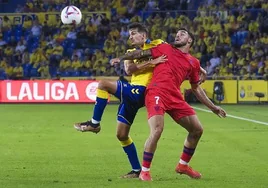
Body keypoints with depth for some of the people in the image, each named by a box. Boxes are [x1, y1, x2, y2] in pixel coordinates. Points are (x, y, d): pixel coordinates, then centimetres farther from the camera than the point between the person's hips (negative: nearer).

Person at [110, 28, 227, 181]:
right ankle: (144, 171, -10)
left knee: (197, 130, 6)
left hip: (175, 98, 5)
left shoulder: (194, 62, 18)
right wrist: (121, 58, -2)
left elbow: (196, 88, 25)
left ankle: (183, 165, 25)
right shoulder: (165, 49, 10)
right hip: (156, 93, -5)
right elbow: (142, 53, 10)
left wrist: (213, 107, 24)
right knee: (157, 130, -24)